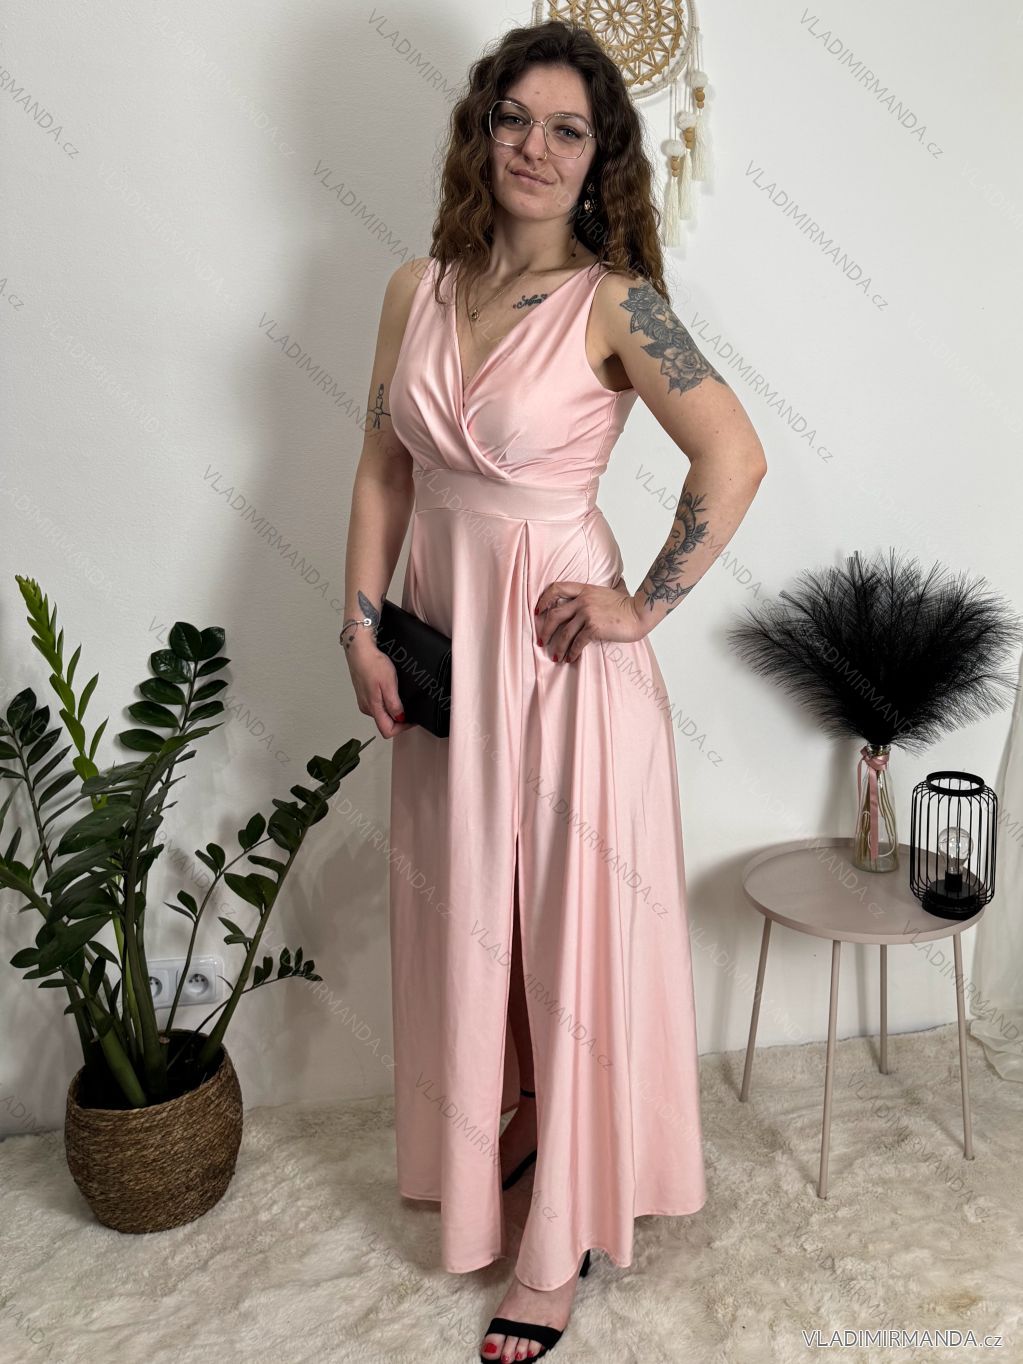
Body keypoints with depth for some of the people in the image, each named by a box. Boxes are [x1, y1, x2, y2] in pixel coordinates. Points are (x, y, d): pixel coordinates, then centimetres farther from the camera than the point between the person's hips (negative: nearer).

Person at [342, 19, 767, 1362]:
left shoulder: (611, 302, -11)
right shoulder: (419, 288, 5)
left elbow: (734, 457, -18)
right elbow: (385, 466, 8)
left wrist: (646, 606, -16)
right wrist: (362, 621, 1)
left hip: (560, 645, -5)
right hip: (442, 633, 6)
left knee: (572, 921, 6)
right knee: (464, 907, 18)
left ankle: (560, 1247, 24)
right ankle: (504, 1126, 46)